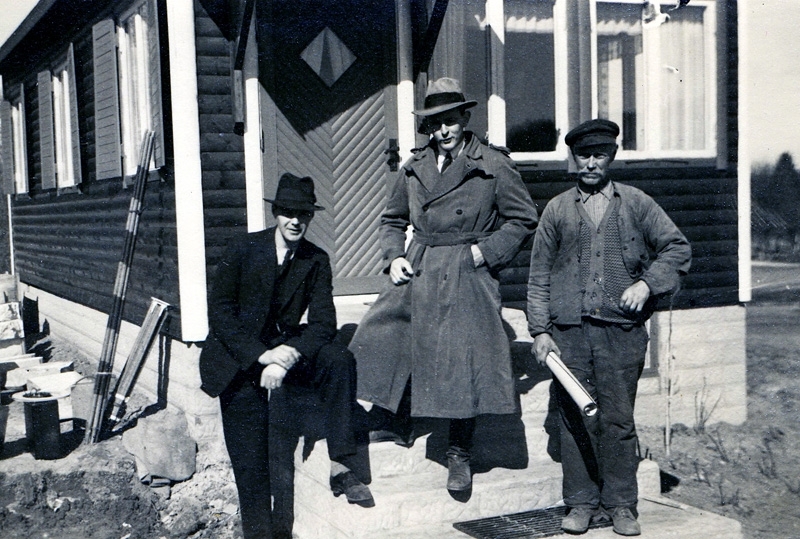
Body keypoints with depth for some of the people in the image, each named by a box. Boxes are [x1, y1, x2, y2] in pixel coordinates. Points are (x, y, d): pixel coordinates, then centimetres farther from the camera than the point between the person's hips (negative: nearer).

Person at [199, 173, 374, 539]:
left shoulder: (316, 261, 3)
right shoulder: (243, 249, -4)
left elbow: (323, 322, -4)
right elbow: (220, 312, -9)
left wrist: (290, 354, -24)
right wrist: (260, 356, -22)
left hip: (284, 347, 2)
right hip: (236, 354, -2)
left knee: (339, 359, -23)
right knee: (247, 402, -23)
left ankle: (340, 467, -21)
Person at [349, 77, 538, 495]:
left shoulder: (493, 167, -2)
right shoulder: (414, 169, 11)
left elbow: (524, 219, 3)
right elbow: (392, 220, 21)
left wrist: (485, 252, -7)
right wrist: (394, 257, 4)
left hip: (466, 280, -4)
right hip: (415, 276, 4)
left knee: (463, 363, -5)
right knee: (377, 343, 0)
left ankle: (460, 453, 14)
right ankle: (398, 420, 26)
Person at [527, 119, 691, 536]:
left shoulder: (637, 205, 9)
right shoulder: (557, 210, 11)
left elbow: (677, 248, 12)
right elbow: (539, 276, 10)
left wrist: (647, 284, -4)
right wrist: (540, 331, 3)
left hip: (622, 330, -1)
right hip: (569, 332, 1)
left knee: (618, 418, 2)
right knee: (574, 418, 3)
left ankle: (621, 504, 14)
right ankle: (581, 503, 15)